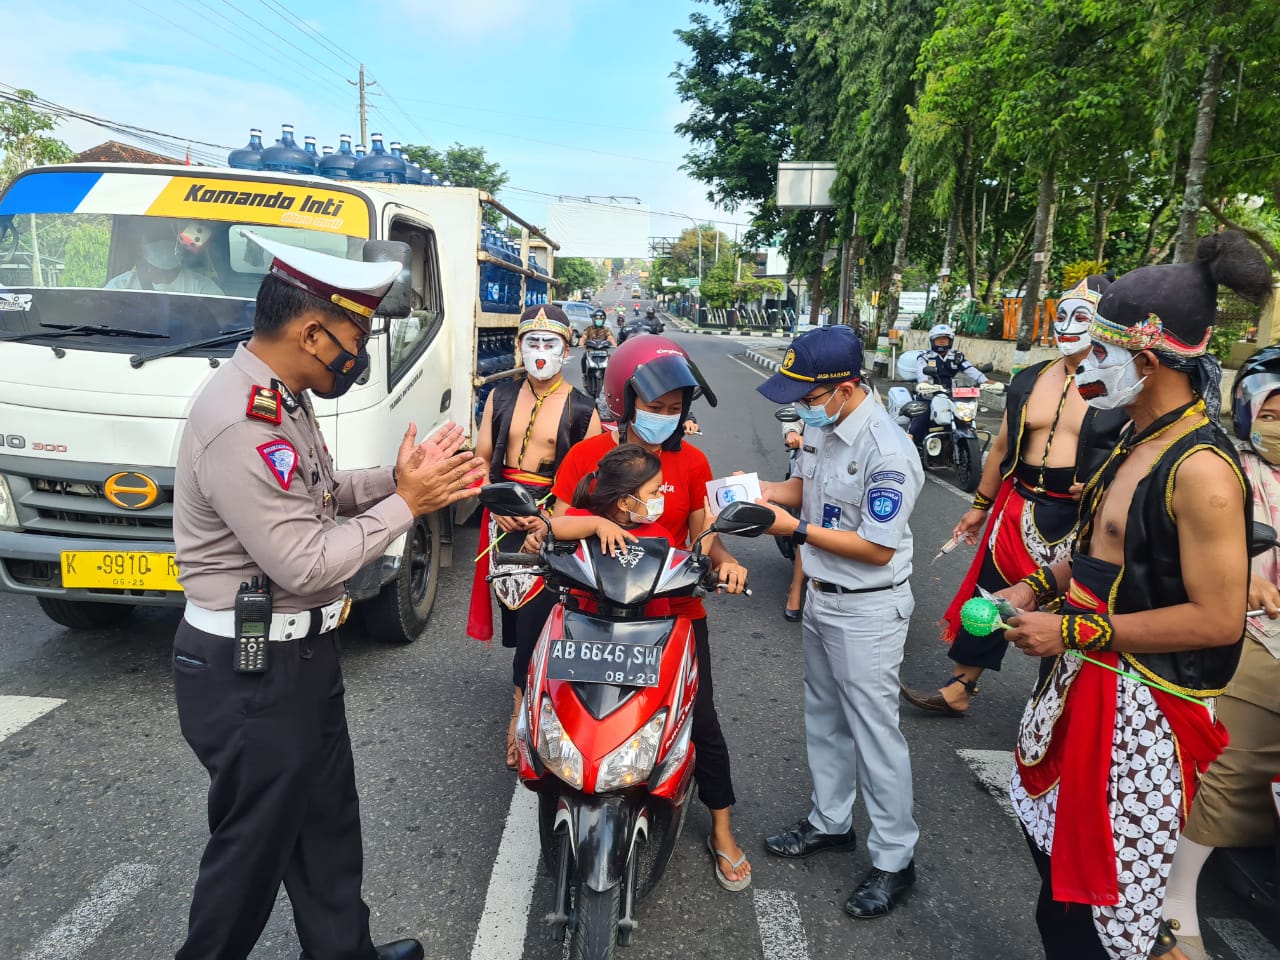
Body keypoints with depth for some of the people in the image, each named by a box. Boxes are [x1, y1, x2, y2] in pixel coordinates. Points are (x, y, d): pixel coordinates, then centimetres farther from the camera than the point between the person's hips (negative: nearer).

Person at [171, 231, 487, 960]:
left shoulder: (280, 398, 5)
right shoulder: (240, 424, -28)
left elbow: (320, 495, 14)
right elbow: (304, 565, -27)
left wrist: (399, 478, -2)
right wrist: (406, 504, -19)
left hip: (299, 653, 10)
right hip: (251, 673, -10)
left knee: (328, 818, 23)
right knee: (254, 841, 11)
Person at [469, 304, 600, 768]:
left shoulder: (582, 409, -2)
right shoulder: (501, 396, 10)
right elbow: (481, 457, 11)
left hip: (553, 526, -4)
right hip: (505, 520, 4)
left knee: (532, 621, -7)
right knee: (515, 616, 10)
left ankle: (520, 714, 4)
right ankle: (531, 695, 28)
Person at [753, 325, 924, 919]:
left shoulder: (888, 451, -27)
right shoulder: (820, 424, 0)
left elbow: (878, 548, -25)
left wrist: (796, 529, -23)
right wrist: (759, 489, -4)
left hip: (868, 611, -9)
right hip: (822, 597, 9)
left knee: (874, 732, 3)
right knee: (823, 717, 21)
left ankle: (894, 860, 22)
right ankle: (830, 822, 41)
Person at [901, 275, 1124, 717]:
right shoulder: (1029, 381, 7)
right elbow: (1002, 447, 14)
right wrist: (979, 506, 18)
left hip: (1083, 520, -4)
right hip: (1019, 506, 5)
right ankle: (957, 691, 25)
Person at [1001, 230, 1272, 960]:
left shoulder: (1200, 469, -22)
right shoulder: (1137, 442, 6)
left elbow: (1218, 618, -23)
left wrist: (1073, 630, -21)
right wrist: (1039, 588, 4)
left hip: (1140, 709, -9)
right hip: (1086, 683, 9)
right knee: (1054, 839, 24)